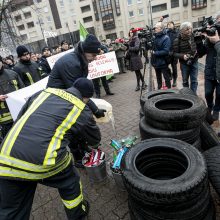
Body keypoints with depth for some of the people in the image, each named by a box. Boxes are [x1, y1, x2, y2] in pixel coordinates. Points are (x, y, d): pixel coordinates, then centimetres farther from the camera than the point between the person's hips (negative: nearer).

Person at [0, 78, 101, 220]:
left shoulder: (44, 92, 16)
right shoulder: (82, 110, 6)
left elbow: (20, 119, 23)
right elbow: (95, 139, 22)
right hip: (45, 162, -4)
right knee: (70, 184, 28)